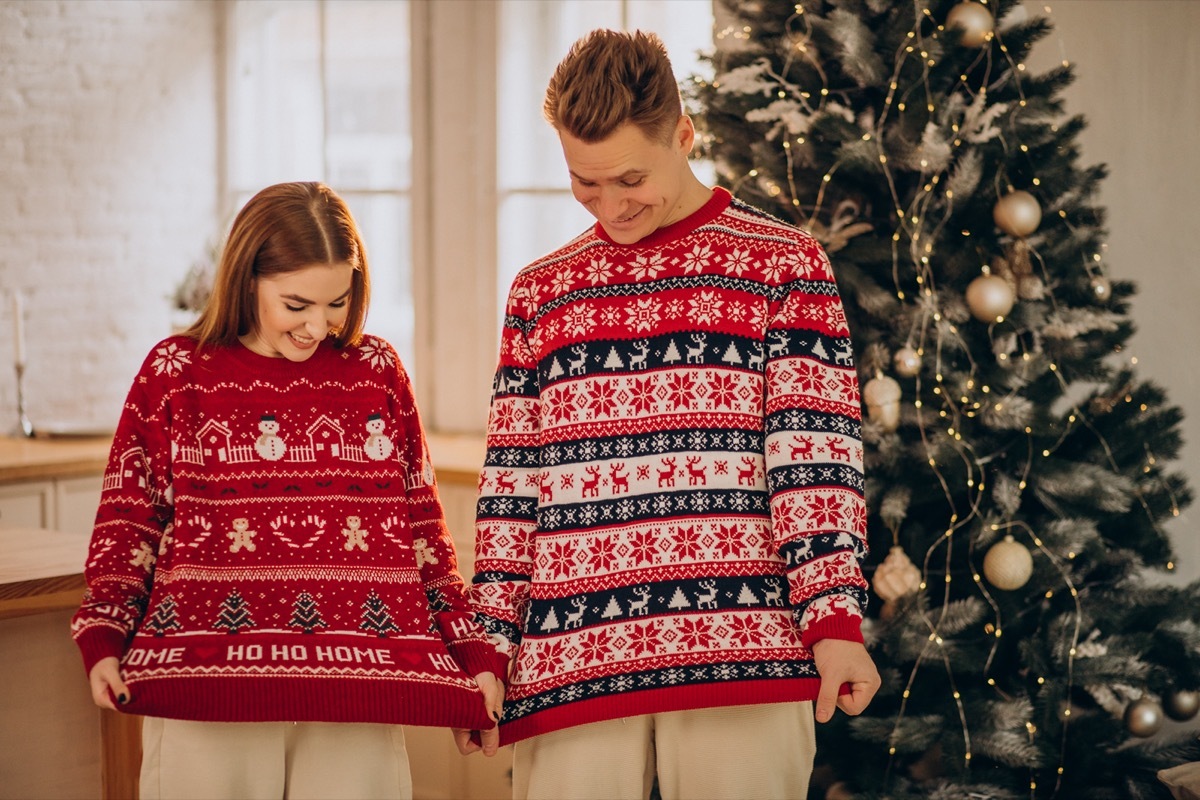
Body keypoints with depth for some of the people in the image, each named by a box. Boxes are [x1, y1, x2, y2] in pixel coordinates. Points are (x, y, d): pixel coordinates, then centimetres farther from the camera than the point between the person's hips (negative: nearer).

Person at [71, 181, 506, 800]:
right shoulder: (175, 372, 5)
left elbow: (421, 523, 13)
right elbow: (128, 517, 7)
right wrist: (103, 639, -5)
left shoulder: (377, 370, 10)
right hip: (206, 685, -1)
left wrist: (473, 652, 10)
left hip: (356, 686, 1)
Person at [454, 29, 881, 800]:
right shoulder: (540, 291, 16)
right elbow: (510, 484, 14)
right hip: (568, 666, 3)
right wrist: (487, 650, 10)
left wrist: (835, 619, -10)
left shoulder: (785, 264, 6)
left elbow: (816, 455, -1)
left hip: (742, 653, -2)